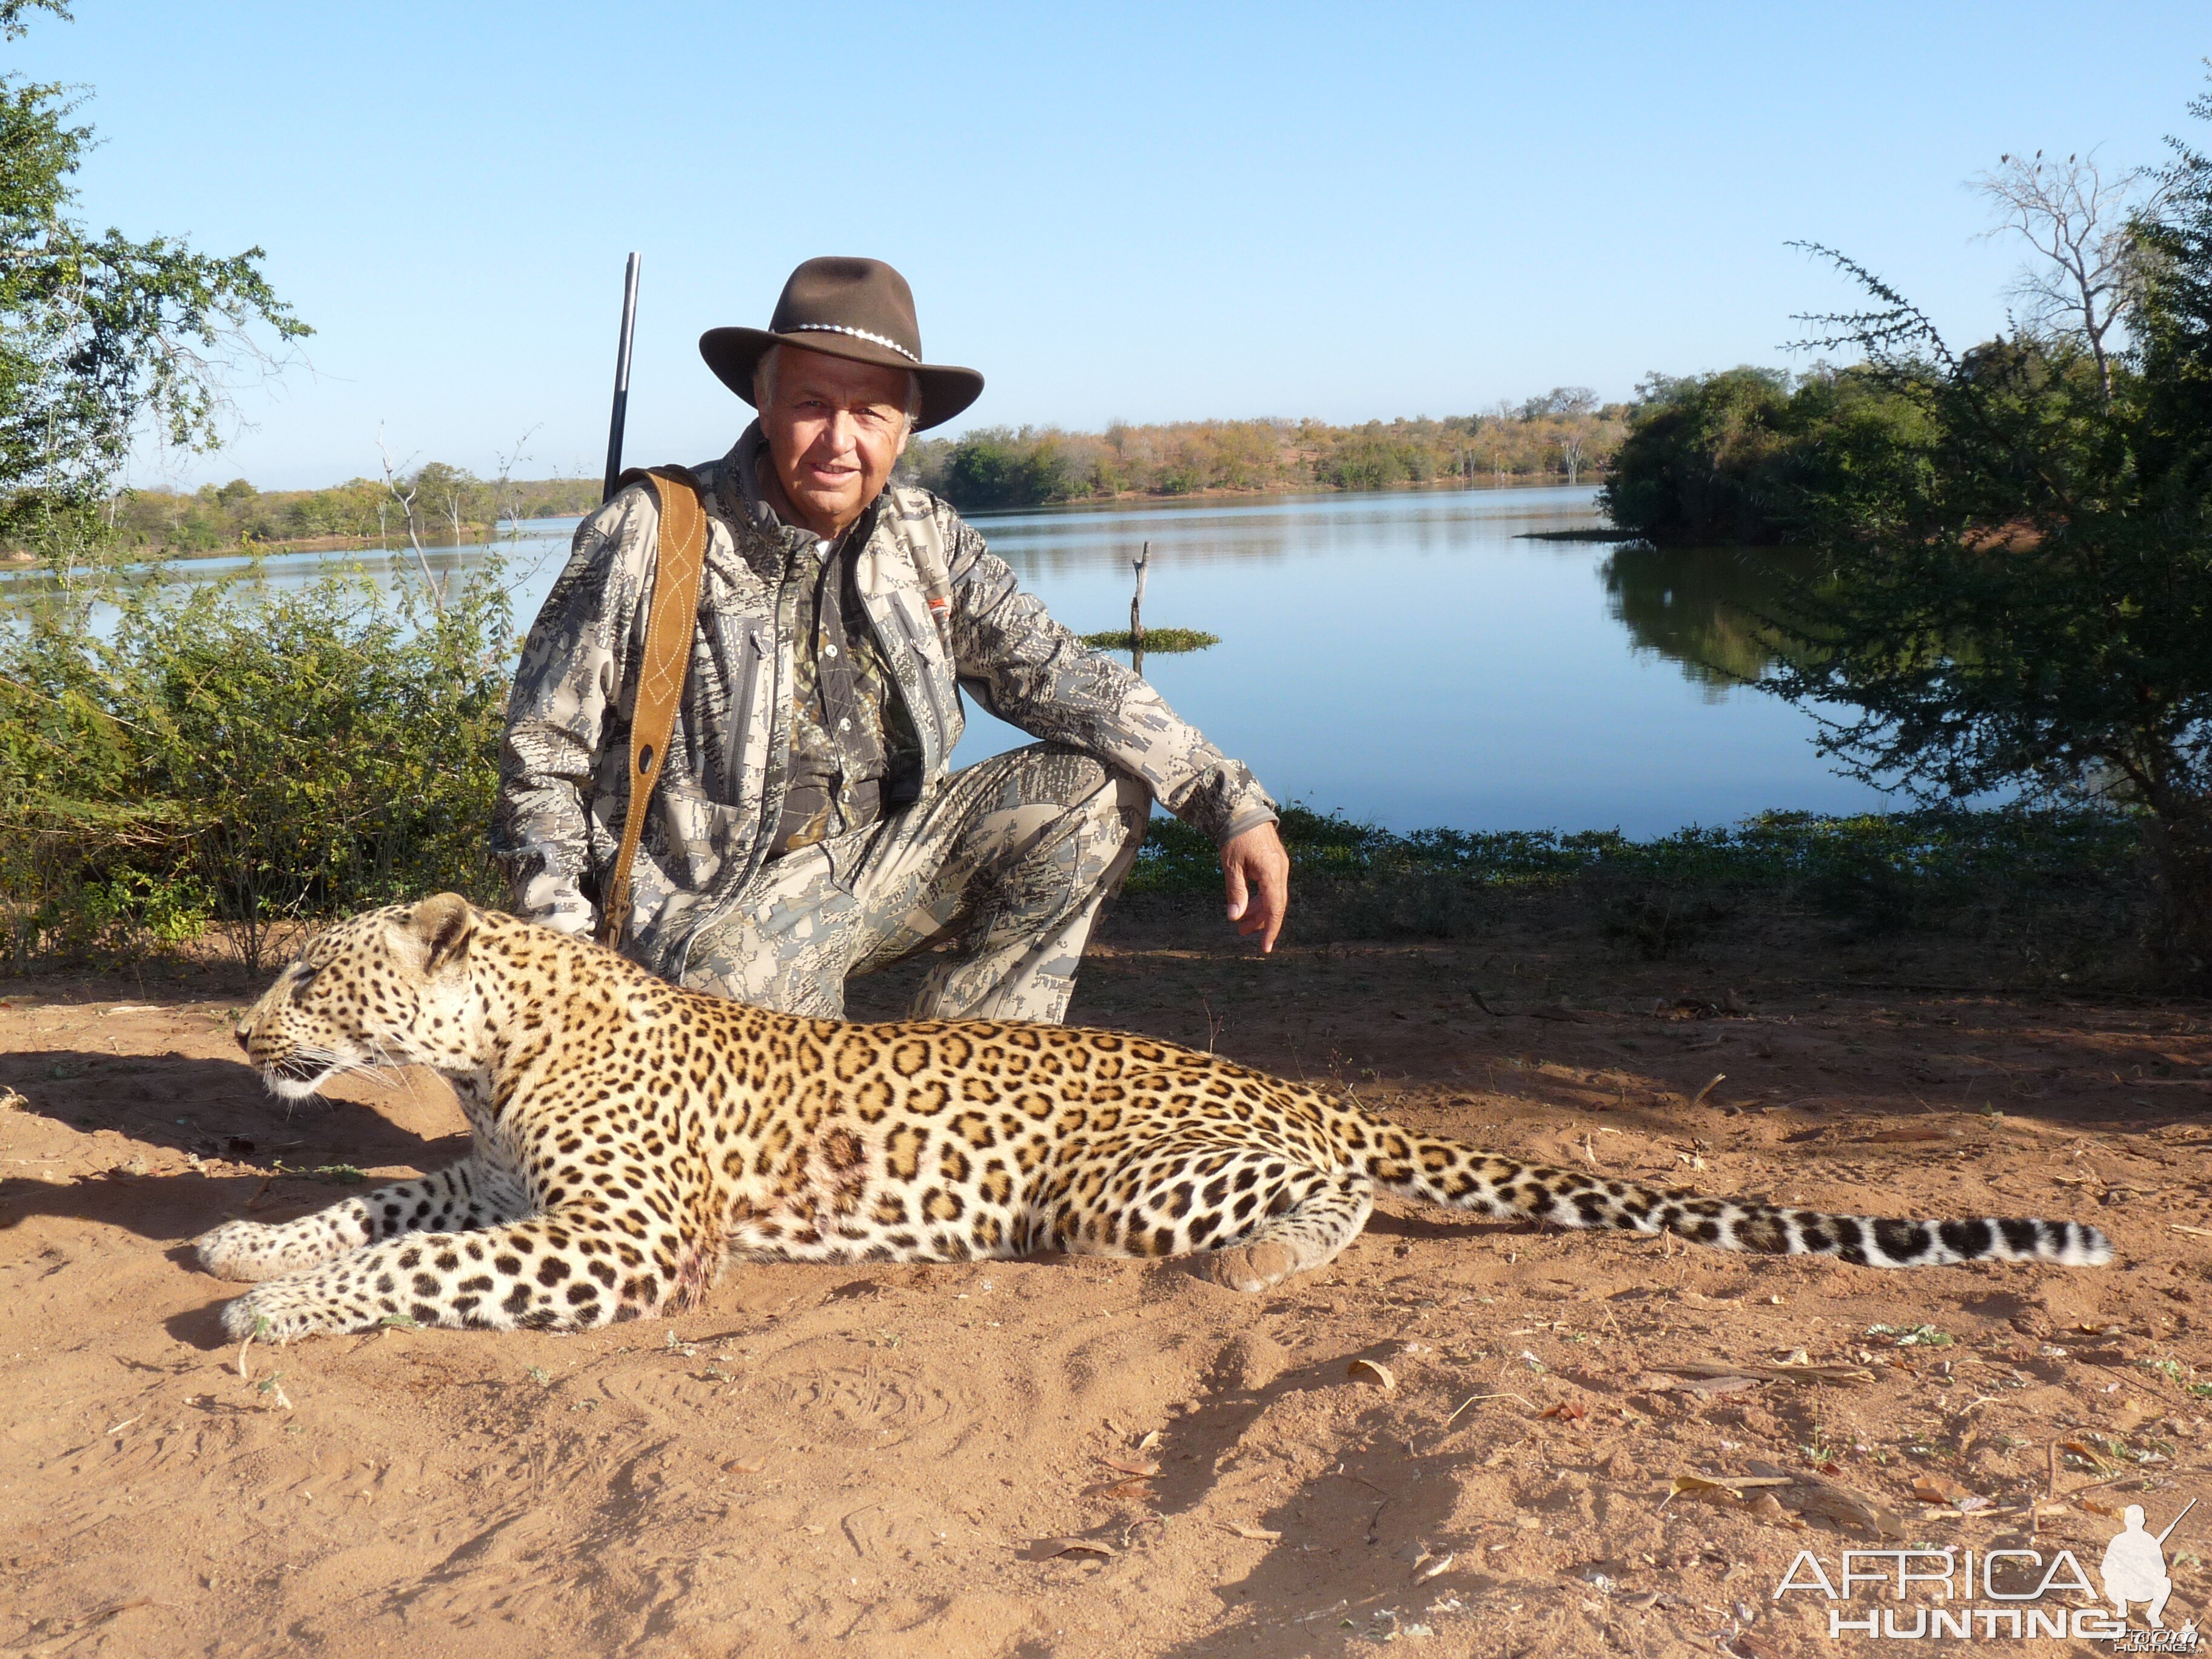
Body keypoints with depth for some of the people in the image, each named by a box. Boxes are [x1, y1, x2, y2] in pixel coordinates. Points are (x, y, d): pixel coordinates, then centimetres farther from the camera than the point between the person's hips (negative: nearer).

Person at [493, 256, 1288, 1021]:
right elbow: (543, 755, -4)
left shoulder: (924, 539, 3)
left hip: (875, 862, 5)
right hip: (710, 900, -5)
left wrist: (1235, 804, -11)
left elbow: (1058, 674, -2)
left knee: (1093, 791, -7)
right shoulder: (647, 537, -9)